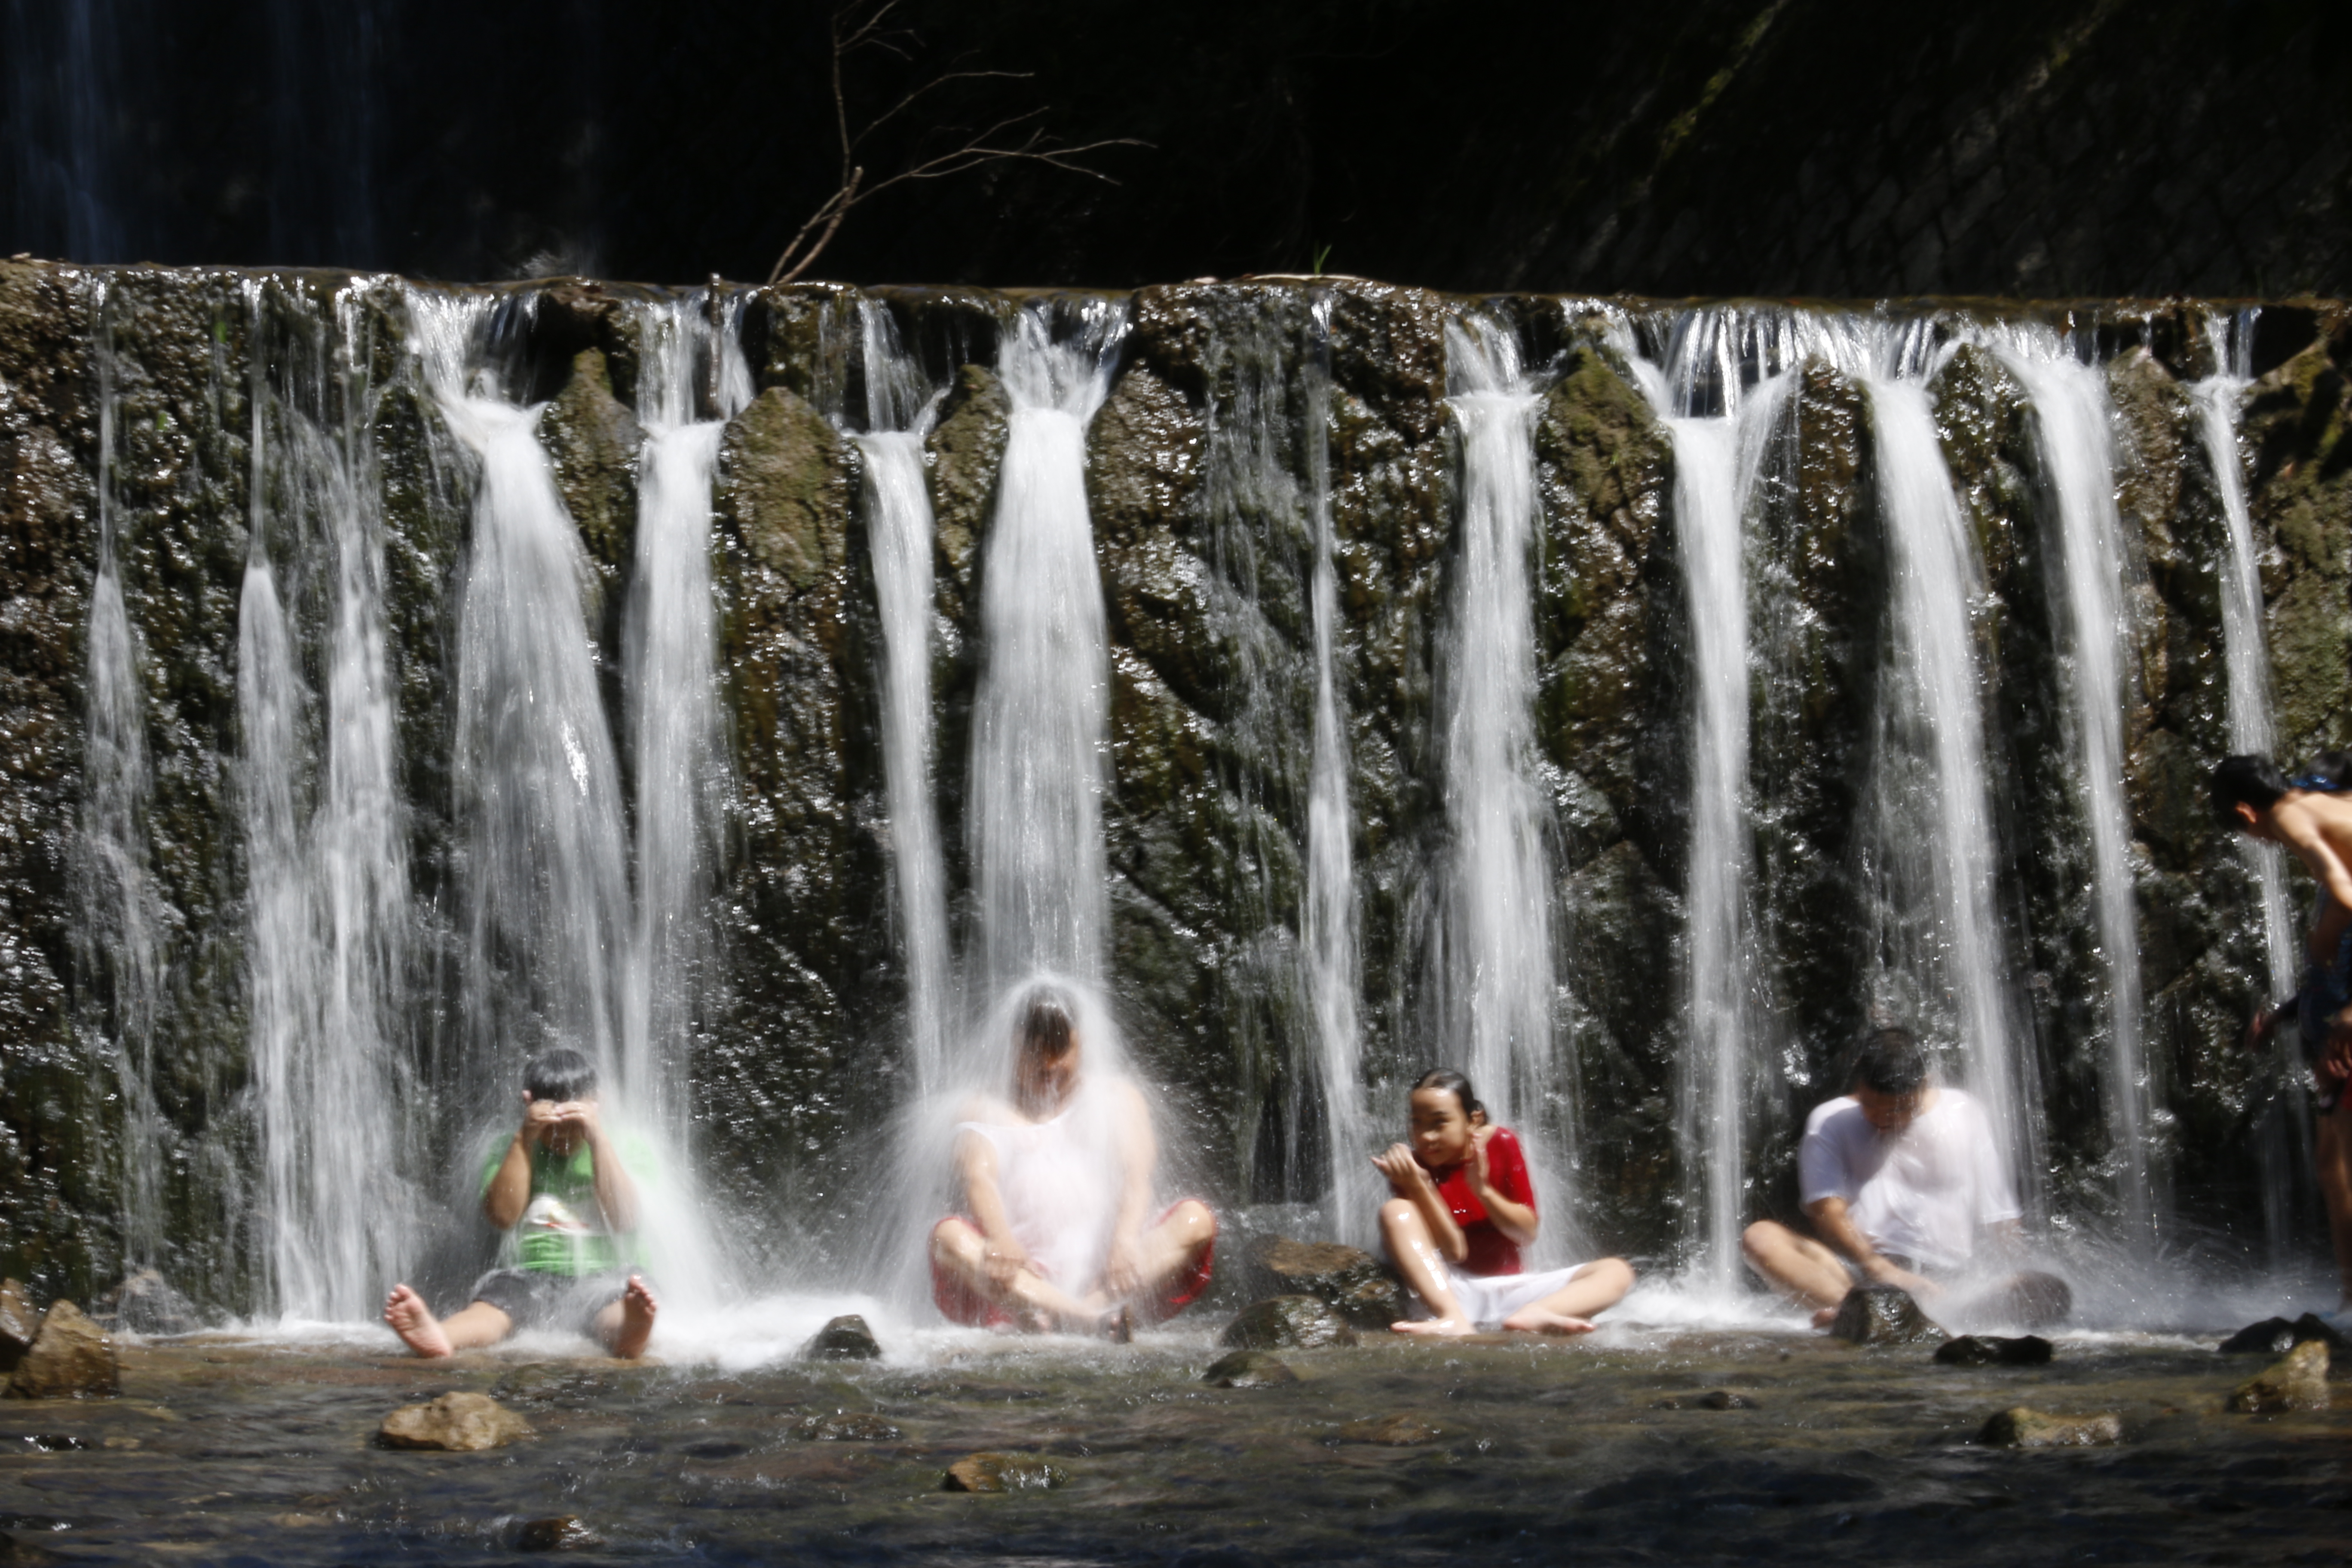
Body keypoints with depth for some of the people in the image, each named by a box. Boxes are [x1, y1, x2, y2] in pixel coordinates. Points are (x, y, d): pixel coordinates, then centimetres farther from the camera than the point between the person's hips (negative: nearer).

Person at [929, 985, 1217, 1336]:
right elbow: (979, 1178, -2)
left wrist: (1125, 1239, -22)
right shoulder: (986, 1111, 20)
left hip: (1102, 1266, 1)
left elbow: (1137, 1175, 3)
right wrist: (1000, 1240, -27)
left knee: (1197, 1219, -25)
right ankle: (1096, 1321, -51)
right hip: (1028, 1274, -1)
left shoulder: (1116, 1097, 23)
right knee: (948, 1236, -31)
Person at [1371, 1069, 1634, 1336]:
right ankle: (1454, 1320, -47)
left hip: (1508, 1292, 2)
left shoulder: (1501, 1145, -1)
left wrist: (1482, 1190, -18)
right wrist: (1417, 1188, -27)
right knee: (1395, 1210, -26)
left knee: (1616, 1272, -16)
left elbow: (1527, 1233, -3)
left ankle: (1533, 1314, -47)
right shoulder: (1412, 1166, -6)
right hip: (1448, 1292, -2)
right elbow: (1452, 1252, -14)